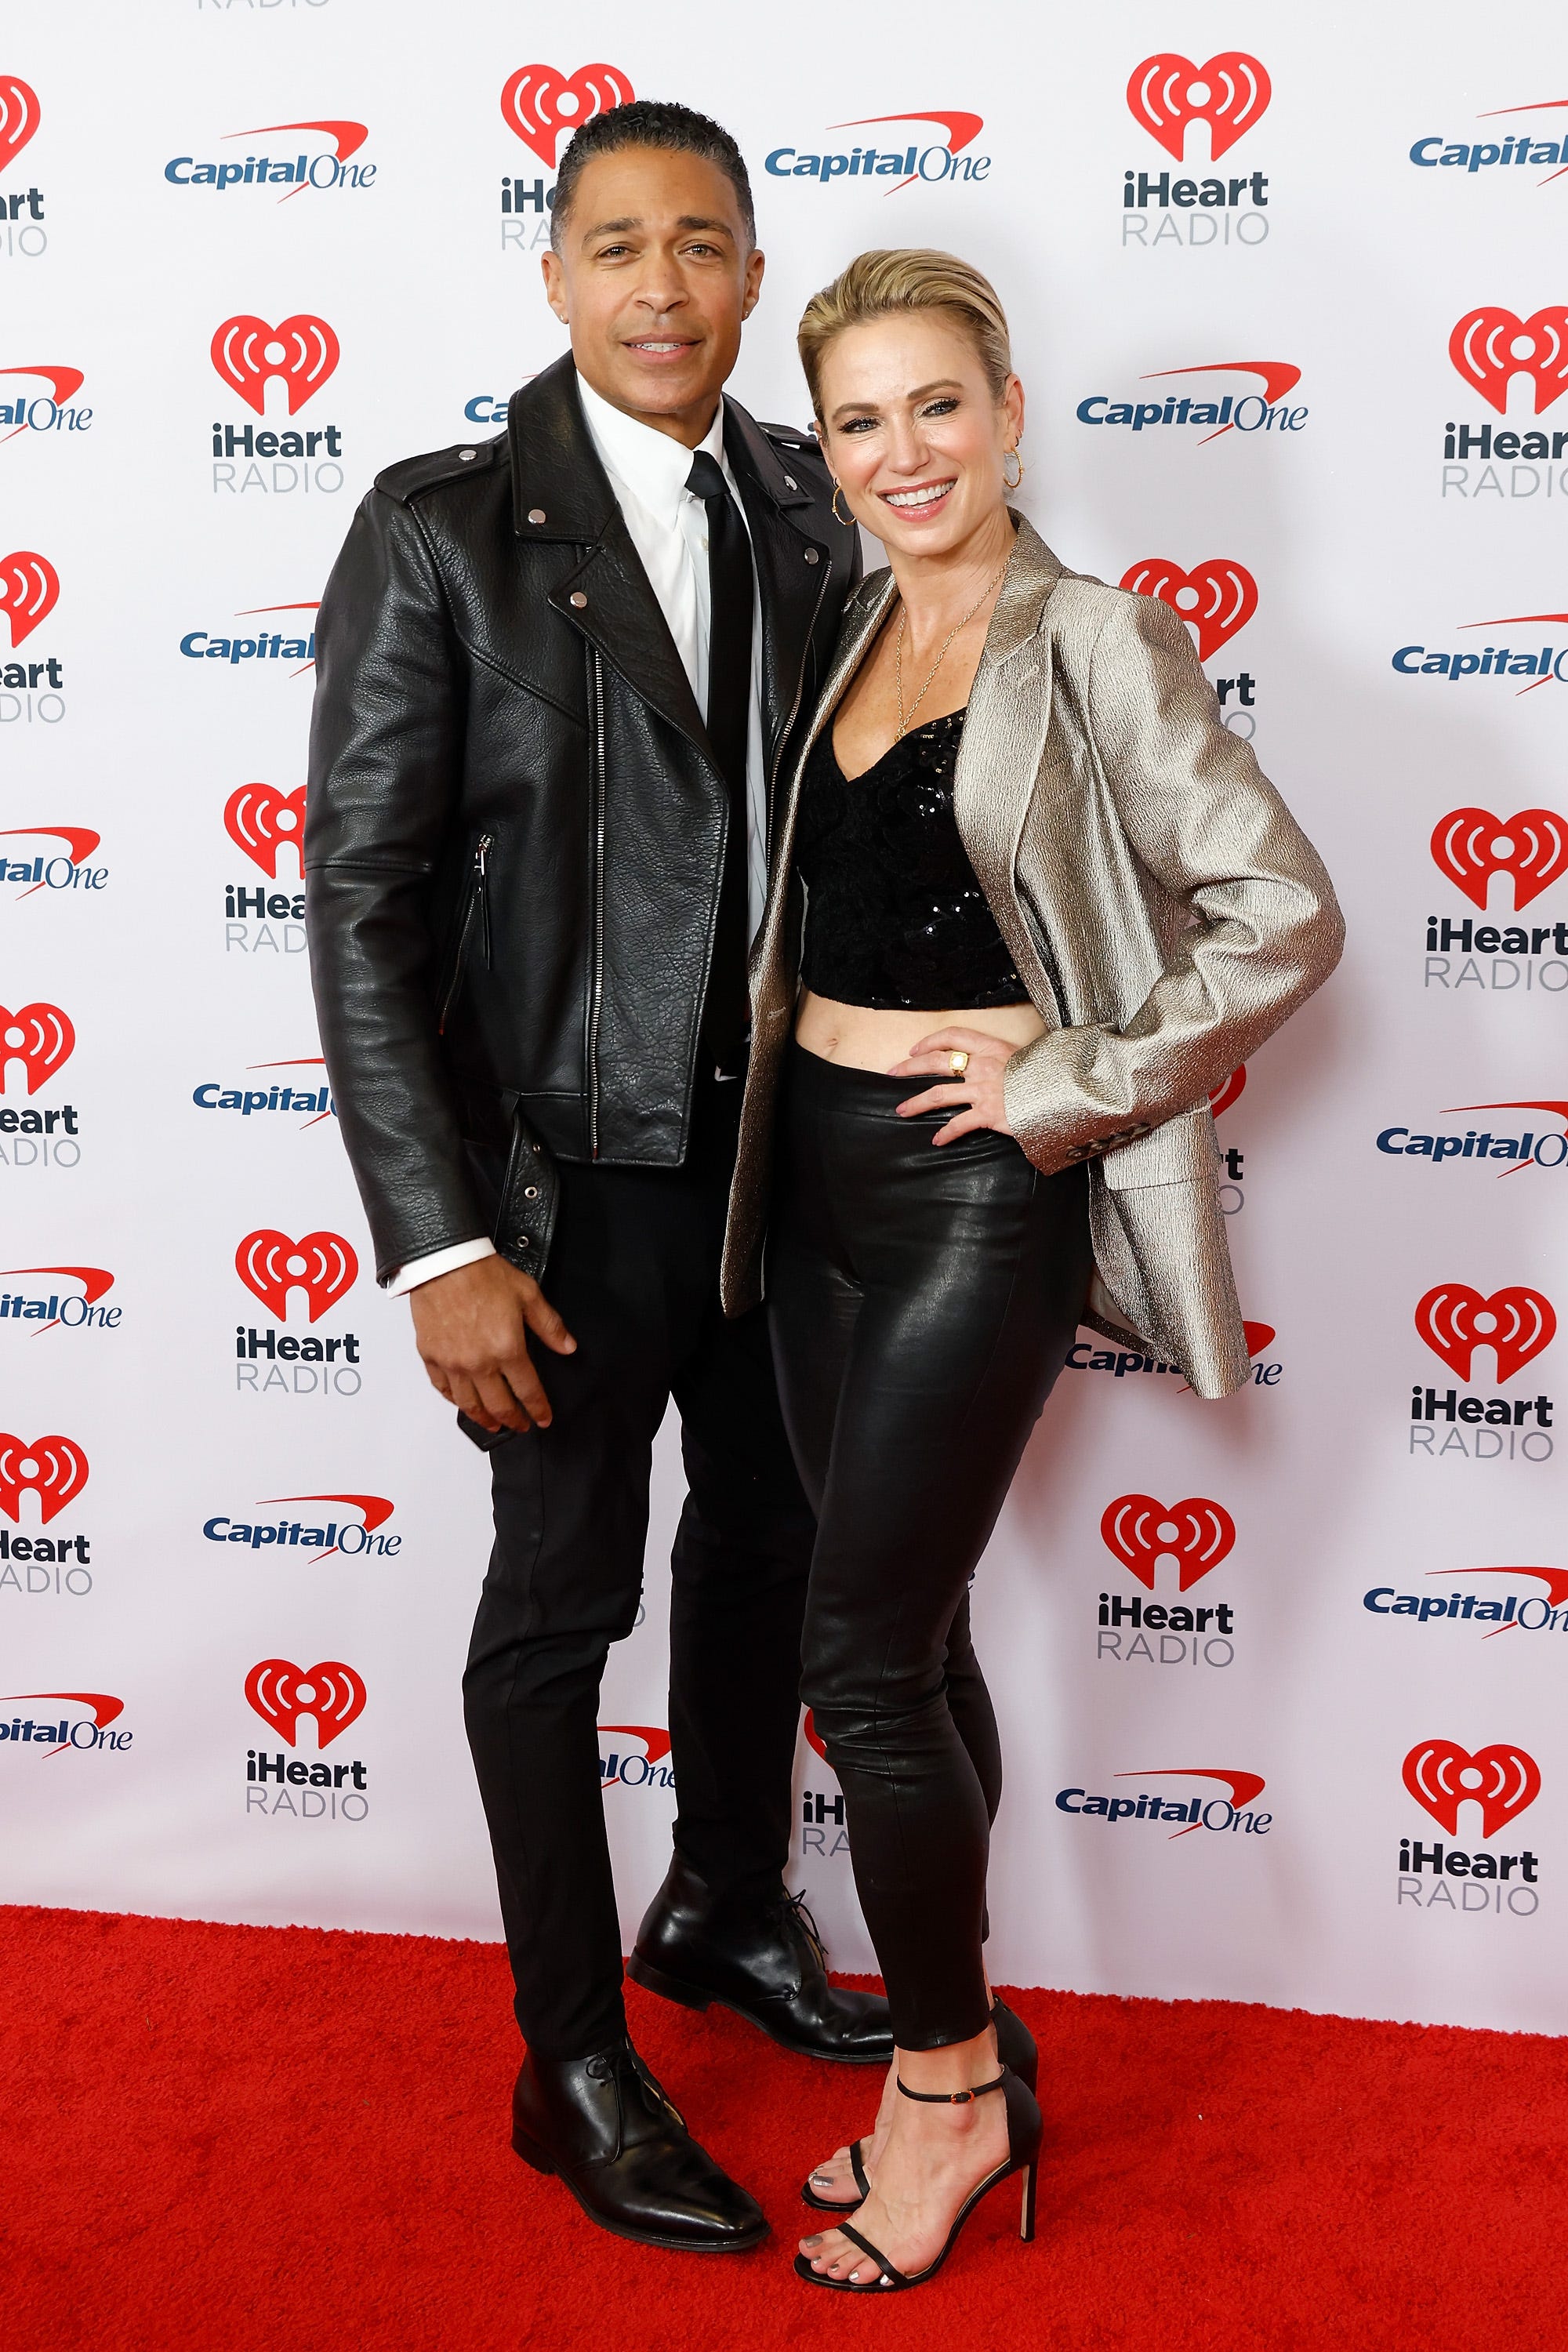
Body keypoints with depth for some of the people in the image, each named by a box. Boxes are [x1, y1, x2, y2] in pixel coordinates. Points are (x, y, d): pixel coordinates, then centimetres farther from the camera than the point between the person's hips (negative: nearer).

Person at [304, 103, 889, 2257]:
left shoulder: (810, 510, 3)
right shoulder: (442, 532, -12)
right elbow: (362, 902, -14)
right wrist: (438, 1244, -19)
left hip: (783, 1152, 6)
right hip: (574, 1173, -5)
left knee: (765, 1542, 21)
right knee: (560, 1609, 9)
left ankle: (729, 1912, 47)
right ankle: (576, 2072, 28)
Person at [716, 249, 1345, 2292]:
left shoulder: (1090, 644, -9)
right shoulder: (847, 636, 10)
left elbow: (1287, 917, -13)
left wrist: (1071, 1087, -13)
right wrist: (780, 1093, 7)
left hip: (973, 1189, -7)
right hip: (812, 1167, 7)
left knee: (865, 1660, -4)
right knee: (915, 1636, 13)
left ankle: (949, 2087, 17)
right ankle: (962, 2050, 29)